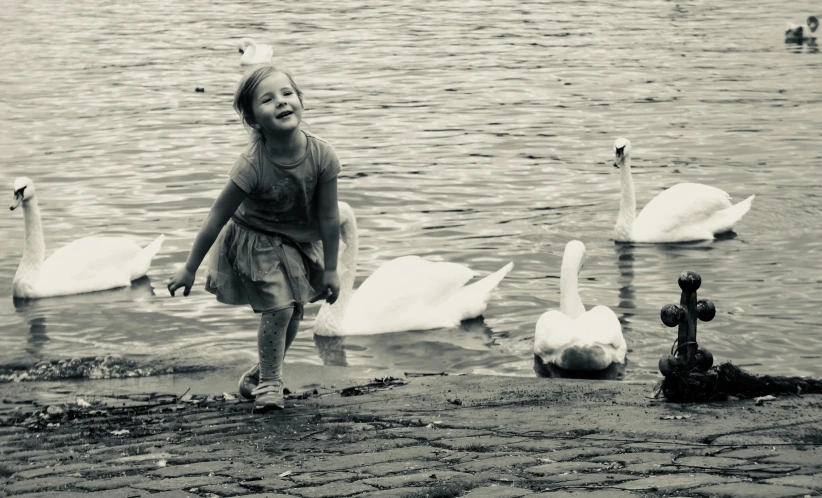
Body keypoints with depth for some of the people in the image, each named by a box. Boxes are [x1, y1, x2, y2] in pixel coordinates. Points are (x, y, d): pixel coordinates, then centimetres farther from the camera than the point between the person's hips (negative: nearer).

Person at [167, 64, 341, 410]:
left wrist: (330, 268, -5)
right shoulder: (252, 165, -32)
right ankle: (269, 383, 9)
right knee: (278, 307, -14)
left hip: (301, 242, 4)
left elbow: (328, 217, -13)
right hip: (256, 241, -4)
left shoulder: (321, 155, -26)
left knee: (294, 310, 11)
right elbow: (216, 219, -21)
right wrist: (189, 269, -13)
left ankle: (261, 375, 35)